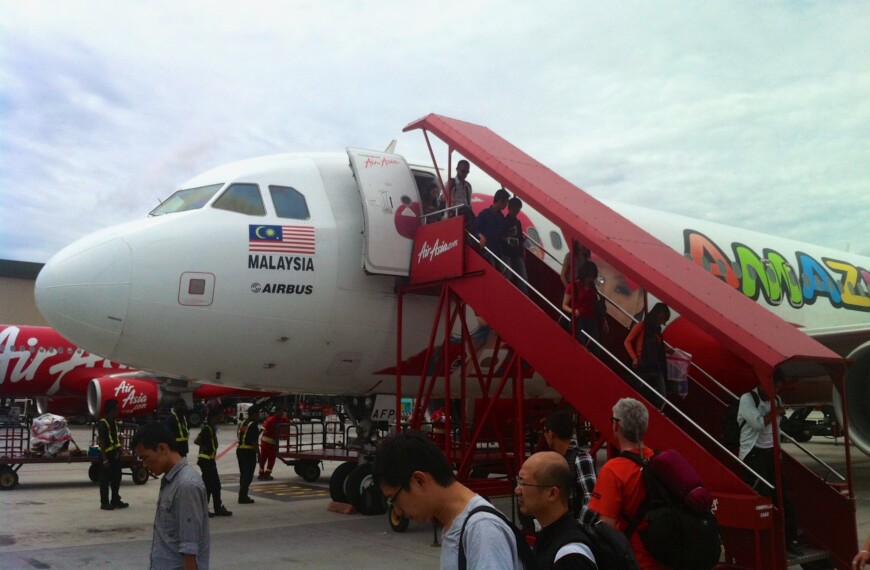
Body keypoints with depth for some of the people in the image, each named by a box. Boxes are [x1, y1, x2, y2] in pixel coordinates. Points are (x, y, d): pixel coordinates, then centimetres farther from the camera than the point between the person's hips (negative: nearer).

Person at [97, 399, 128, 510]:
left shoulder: (114, 422, 11)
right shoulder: (103, 424, -15)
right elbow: (101, 443, -17)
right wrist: (105, 460, -20)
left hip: (115, 454, 8)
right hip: (107, 455, -8)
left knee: (116, 478, 13)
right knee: (105, 480, 1)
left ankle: (116, 500, 23)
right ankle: (104, 503, 8)